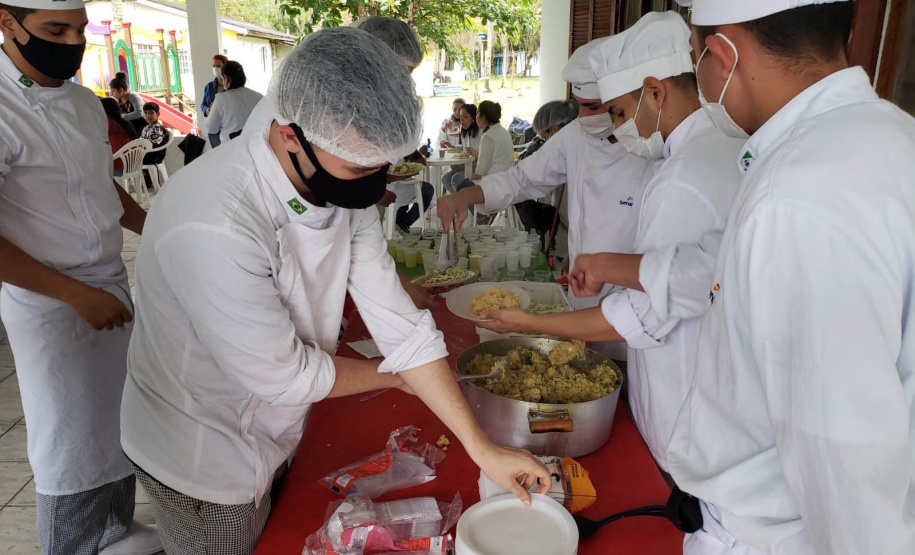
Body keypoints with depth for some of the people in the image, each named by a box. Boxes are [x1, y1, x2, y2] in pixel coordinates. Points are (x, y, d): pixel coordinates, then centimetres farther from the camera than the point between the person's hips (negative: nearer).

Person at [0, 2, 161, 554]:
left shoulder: (85, 103, 6)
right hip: (48, 303, -7)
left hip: (112, 285, 8)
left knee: (119, 424, 19)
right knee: (74, 446, 6)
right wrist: (77, 295, -21)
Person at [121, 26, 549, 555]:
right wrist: (394, 374, -10)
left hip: (274, 432, 6)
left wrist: (481, 446, -12)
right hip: (204, 460, -6)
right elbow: (285, 375, -28)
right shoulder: (212, 227, -38)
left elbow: (400, 324, -12)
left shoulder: (346, 186, -14)